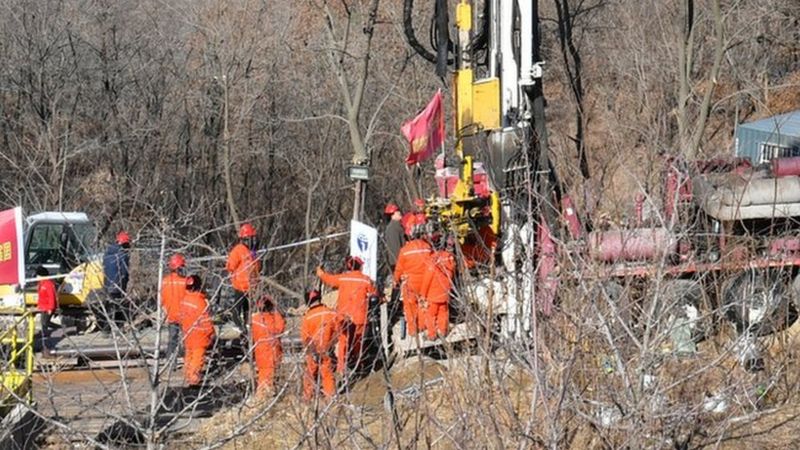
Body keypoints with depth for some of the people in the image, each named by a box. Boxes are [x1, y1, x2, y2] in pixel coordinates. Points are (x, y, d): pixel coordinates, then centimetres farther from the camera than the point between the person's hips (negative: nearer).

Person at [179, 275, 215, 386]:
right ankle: (194, 378, 5)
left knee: (189, 354, 19)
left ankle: (187, 375, 28)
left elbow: (181, 316, 9)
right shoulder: (200, 301, -23)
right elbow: (205, 320, -19)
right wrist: (211, 332, -6)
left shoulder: (184, 300, -1)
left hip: (187, 334, 7)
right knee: (198, 356, 2)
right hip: (199, 335, -7)